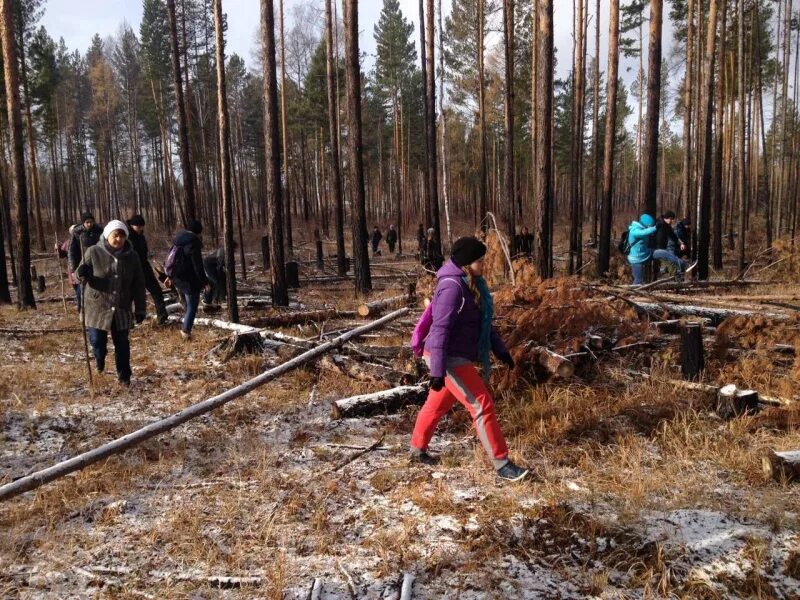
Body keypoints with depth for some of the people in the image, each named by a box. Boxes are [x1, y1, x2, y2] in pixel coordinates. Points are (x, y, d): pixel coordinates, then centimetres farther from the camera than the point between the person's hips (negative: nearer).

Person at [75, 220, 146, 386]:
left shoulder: (131, 256, -1)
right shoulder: (93, 252, -8)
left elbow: (138, 285, 3)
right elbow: (81, 274, -1)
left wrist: (140, 309, 2)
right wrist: (81, 274, -26)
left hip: (122, 309, 2)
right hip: (97, 306, -1)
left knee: (122, 344, 7)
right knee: (97, 340, -1)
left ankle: (124, 376, 22)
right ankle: (99, 359, 34)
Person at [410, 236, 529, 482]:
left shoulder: (472, 284, 9)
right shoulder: (452, 286, -21)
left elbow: (483, 322, 18)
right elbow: (441, 328, -24)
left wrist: (500, 349, 17)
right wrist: (438, 370, -25)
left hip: (458, 357, 10)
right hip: (450, 359, -10)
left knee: (437, 404, 21)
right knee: (482, 405, -7)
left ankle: (418, 450, 38)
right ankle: (502, 465, 0)